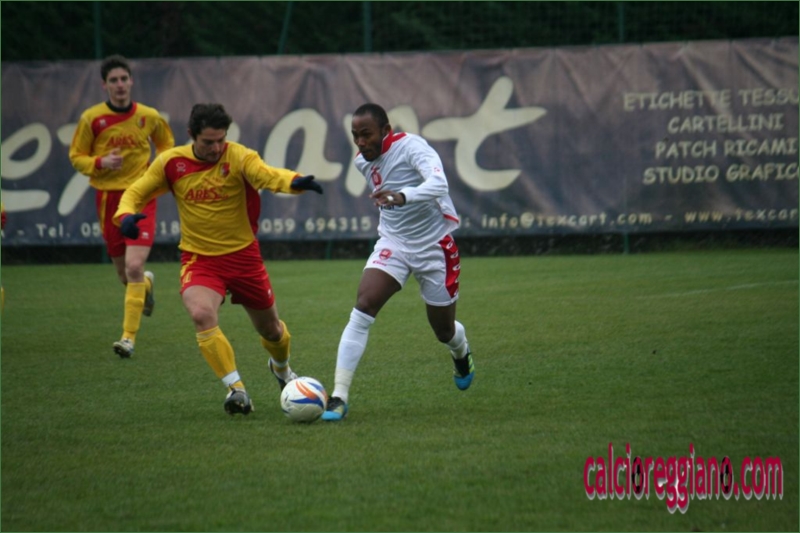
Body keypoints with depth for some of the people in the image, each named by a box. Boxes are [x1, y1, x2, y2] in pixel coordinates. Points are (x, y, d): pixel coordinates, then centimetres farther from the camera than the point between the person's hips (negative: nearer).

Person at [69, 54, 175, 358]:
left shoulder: (149, 117, 0)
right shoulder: (92, 119, -3)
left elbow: (166, 143, 19)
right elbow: (76, 157, 3)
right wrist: (100, 162, -17)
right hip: (108, 198, 2)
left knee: (134, 266, -18)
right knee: (124, 273, 10)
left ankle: (129, 338, -15)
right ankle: (146, 284, 49)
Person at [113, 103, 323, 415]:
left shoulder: (238, 157, -16)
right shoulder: (171, 163, -7)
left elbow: (266, 175, -36)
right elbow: (136, 192, 4)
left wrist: (294, 182, -58)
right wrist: (126, 215, -19)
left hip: (243, 256, 0)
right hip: (199, 259, 0)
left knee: (270, 329, 16)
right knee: (202, 315, -30)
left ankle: (281, 367, 52)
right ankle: (237, 390, -20)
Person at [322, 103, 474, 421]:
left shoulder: (410, 146, -21)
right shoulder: (363, 162, 0)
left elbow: (438, 184, -39)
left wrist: (401, 197, -54)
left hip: (434, 248, -4)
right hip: (393, 243, 4)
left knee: (444, 331, 11)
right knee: (362, 309, -20)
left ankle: (462, 353, 52)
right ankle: (338, 398, -23)